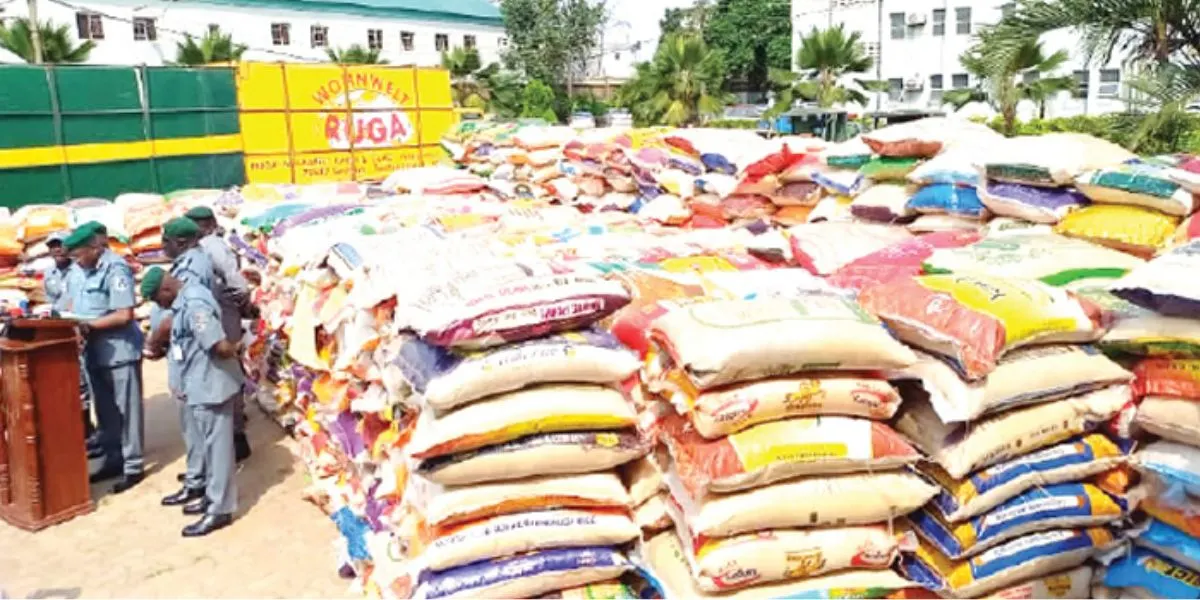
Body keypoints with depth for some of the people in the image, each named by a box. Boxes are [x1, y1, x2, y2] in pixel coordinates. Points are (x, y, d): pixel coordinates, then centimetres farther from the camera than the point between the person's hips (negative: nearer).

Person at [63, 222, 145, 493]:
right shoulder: (84, 271, 9)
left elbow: (124, 315, -21)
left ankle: (133, 466, 10)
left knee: (127, 410, 1)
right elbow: (86, 309, 15)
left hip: (120, 351, -8)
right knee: (105, 410, 17)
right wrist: (76, 324, -5)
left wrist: (89, 325, -18)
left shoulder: (115, 269, -16)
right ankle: (113, 460, 30)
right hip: (94, 352, 9)